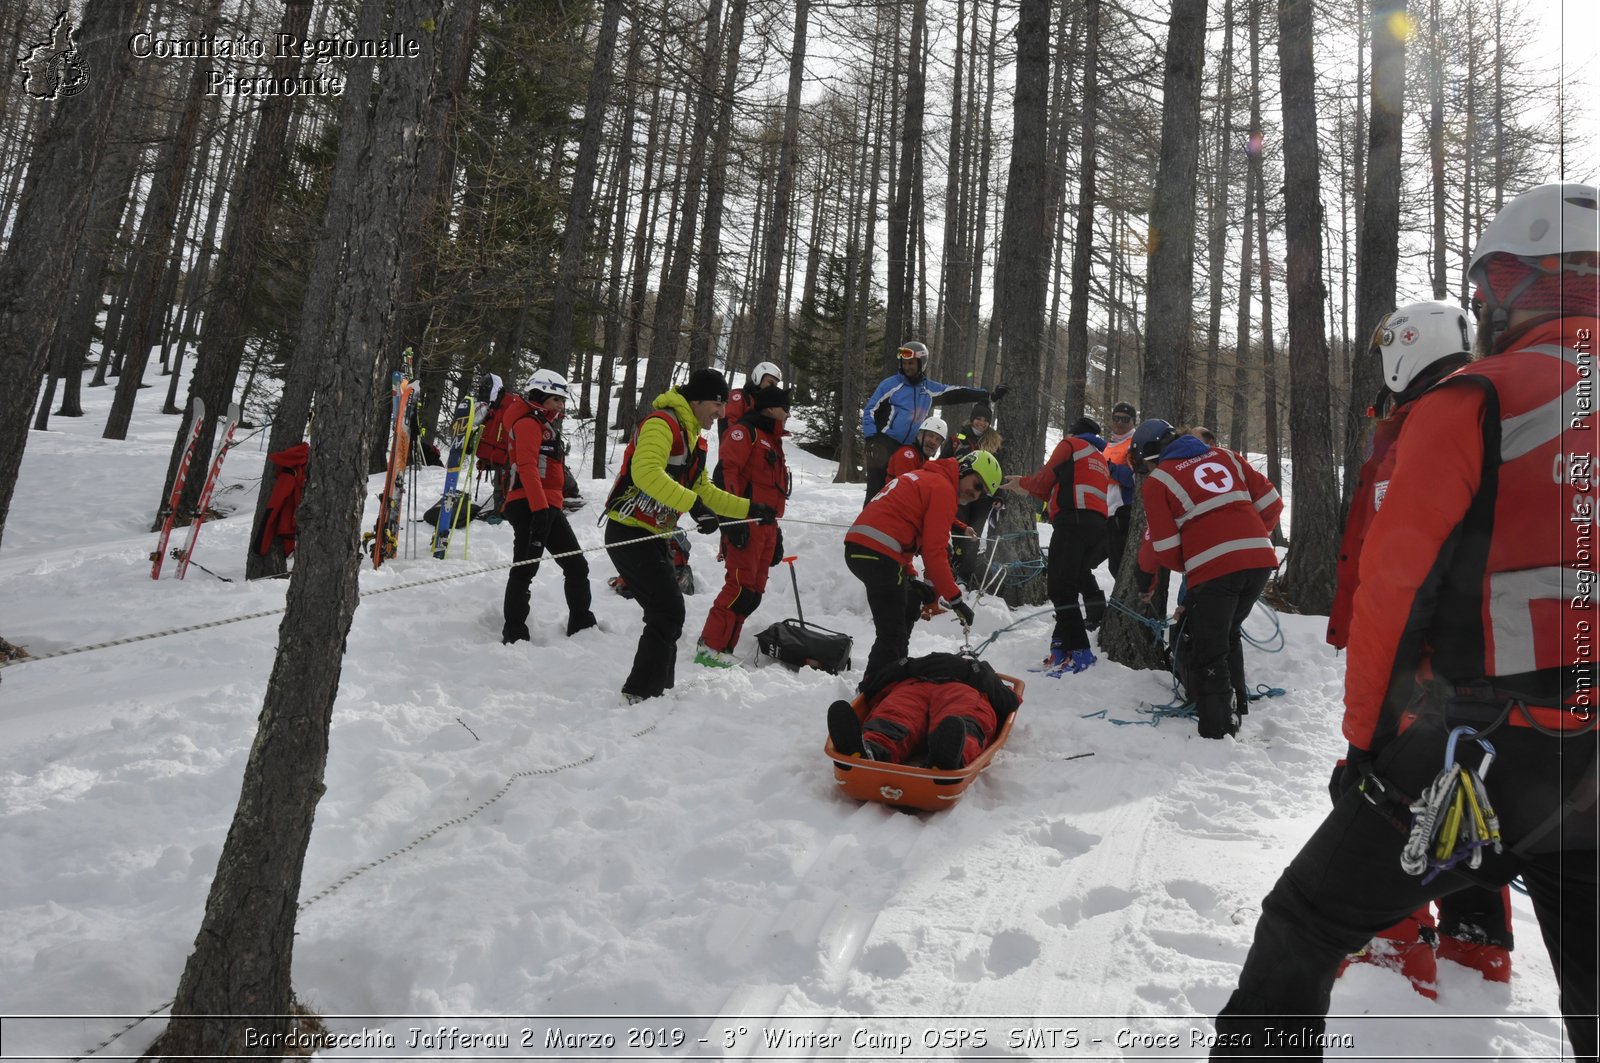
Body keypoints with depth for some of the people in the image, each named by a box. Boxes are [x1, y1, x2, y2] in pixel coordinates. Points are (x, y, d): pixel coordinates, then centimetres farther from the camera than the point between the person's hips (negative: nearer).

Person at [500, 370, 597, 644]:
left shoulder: (545, 425, 25)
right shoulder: (528, 423, -5)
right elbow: (527, 467, -18)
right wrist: (540, 508, -27)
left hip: (549, 506, 10)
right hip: (529, 506, -10)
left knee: (577, 565, 10)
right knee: (525, 568, -11)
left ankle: (581, 624, 18)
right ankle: (514, 633, -9)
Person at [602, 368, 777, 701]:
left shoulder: (692, 438, 17)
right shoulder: (662, 423, -14)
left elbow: (704, 490, 24)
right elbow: (645, 473, -31)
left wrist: (750, 509, 18)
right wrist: (694, 505, -35)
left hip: (652, 536, 10)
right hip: (629, 533, -10)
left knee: (669, 613, 15)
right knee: (668, 611, -10)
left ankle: (658, 688, 26)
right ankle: (640, 692, -3)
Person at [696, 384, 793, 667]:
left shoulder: (773, 441, 27)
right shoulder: (746, 431, -3)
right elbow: (727, 469, -18)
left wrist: (776, 532, 26)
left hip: (765, 525, 9)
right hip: (745, 523, -9)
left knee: (752, 592, 7)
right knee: (742, 586, -15)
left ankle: (722, 648, 12)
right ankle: (710, 648, -11)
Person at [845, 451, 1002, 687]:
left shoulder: (923, 479, 27)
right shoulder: (943, 488, -3)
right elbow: (934, 551, -11)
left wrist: (911, 578, 21)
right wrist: (954, 598, -7)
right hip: (877, 554, -10)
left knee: (910, 605, 25)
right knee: (892, 635, -8)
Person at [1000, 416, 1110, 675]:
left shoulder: (1070, 445, 13)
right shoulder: (1100, 459, 33)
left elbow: (1044, 480, 11)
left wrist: (1022, 483, 31)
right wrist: (1028, 488, 35)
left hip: (1074, 521, -8)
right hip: (1099, 525, 8)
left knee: (1060, 586, -13)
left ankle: (1078, 650, -20)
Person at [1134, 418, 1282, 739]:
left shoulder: (1157, 480, 5)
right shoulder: (1225, 457, 19)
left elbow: (1163, 547, 0)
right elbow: (1270, 502, 15)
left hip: (1213, 568, -6)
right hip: (1260, 559, 6)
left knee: (1207, 653, 6)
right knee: (1229, 632, 28)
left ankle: (1218, 731, 7)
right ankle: (1236, 706, 37)